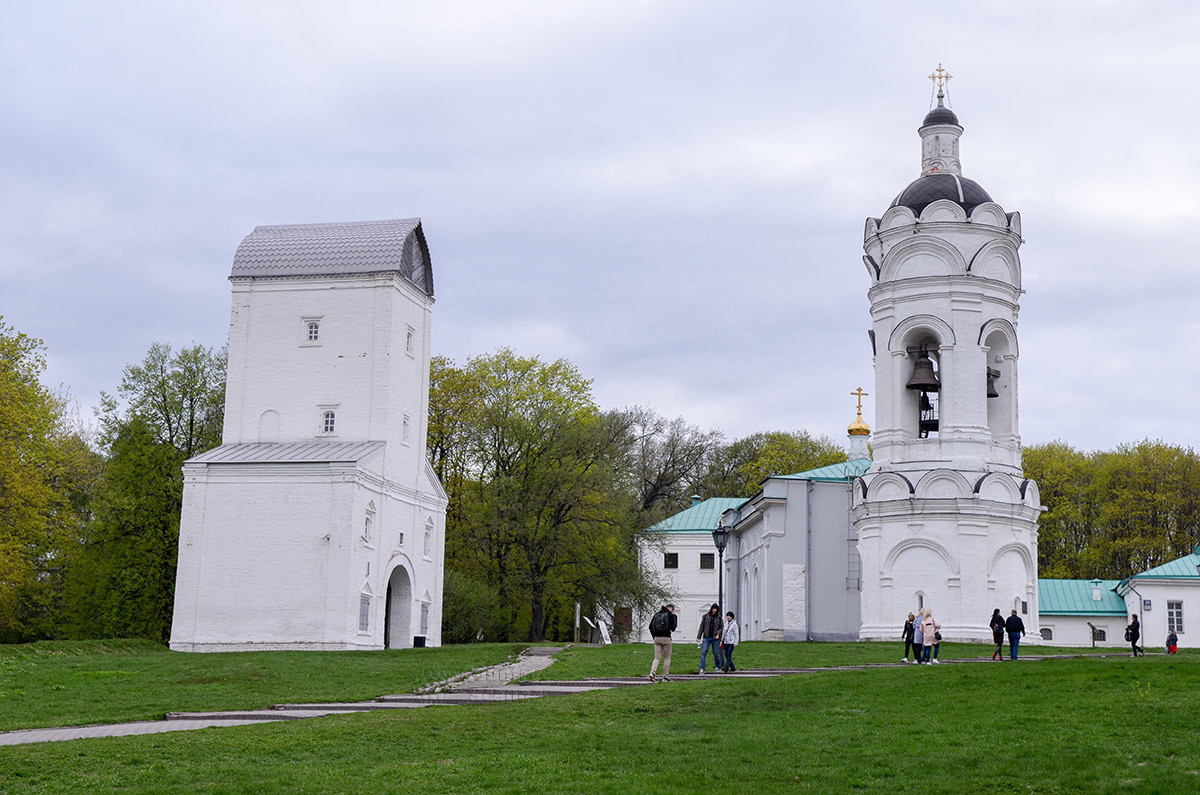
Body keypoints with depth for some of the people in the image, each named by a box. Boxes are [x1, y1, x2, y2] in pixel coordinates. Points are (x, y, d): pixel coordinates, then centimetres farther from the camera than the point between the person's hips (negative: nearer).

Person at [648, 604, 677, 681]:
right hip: (666, 638, -4)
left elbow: (650, 627, 11)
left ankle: (652, 672, -15)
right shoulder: (671, 615, -4)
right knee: (667, 658, 7)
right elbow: (673, 628, -9)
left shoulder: (657, 614, 12)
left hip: (656, 638, 4)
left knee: (657, 657, 6)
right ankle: (665, 676, 7)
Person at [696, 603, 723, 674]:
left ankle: (718, 667, 26)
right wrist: (698, 636, 4)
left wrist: (718, 634, -12)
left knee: (716, 653, 6)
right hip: (706, 637, 0)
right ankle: (702, 668, -11)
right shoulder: (706, 616, 5)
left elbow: (721, 627, 7)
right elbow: (702, 626, 7)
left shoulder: (719, 617, 6)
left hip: (715, 638, 1)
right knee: (703, 652, -10)